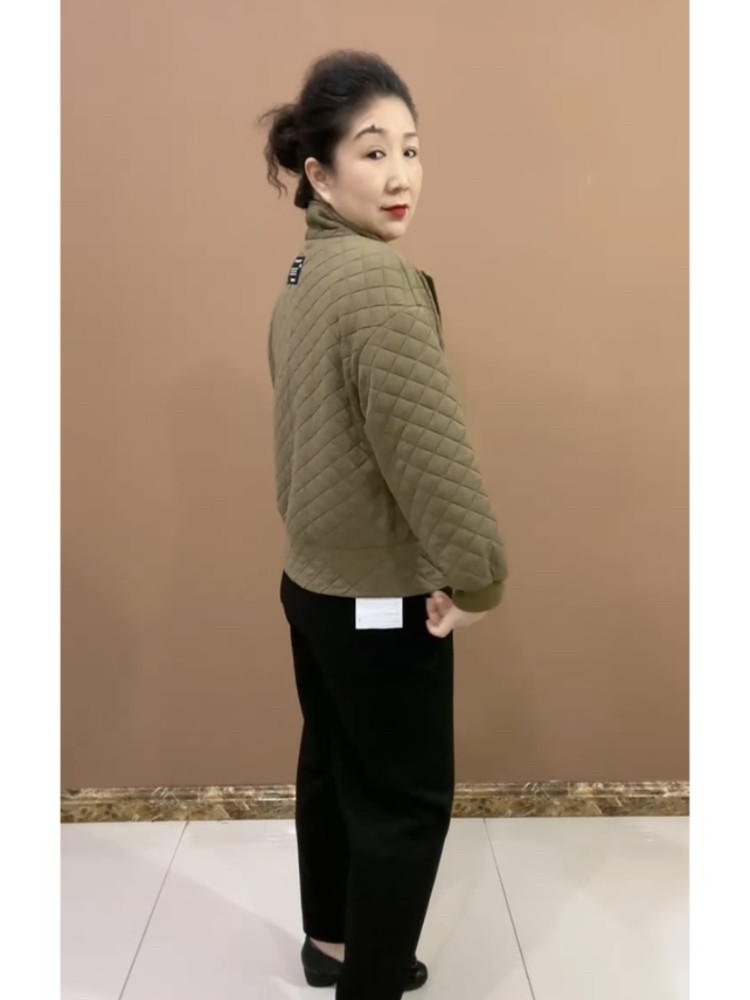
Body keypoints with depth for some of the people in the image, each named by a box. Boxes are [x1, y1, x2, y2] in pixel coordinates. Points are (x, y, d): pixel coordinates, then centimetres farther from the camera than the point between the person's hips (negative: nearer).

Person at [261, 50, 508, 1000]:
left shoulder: (307, 271, 7)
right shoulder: (379, 279, -23)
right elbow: (428, 448, -27)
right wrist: (478, 578, -17)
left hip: (312, 578, 9)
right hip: (380, 597, -9)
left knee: (332, 765, 23)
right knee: (407, 799, 8)